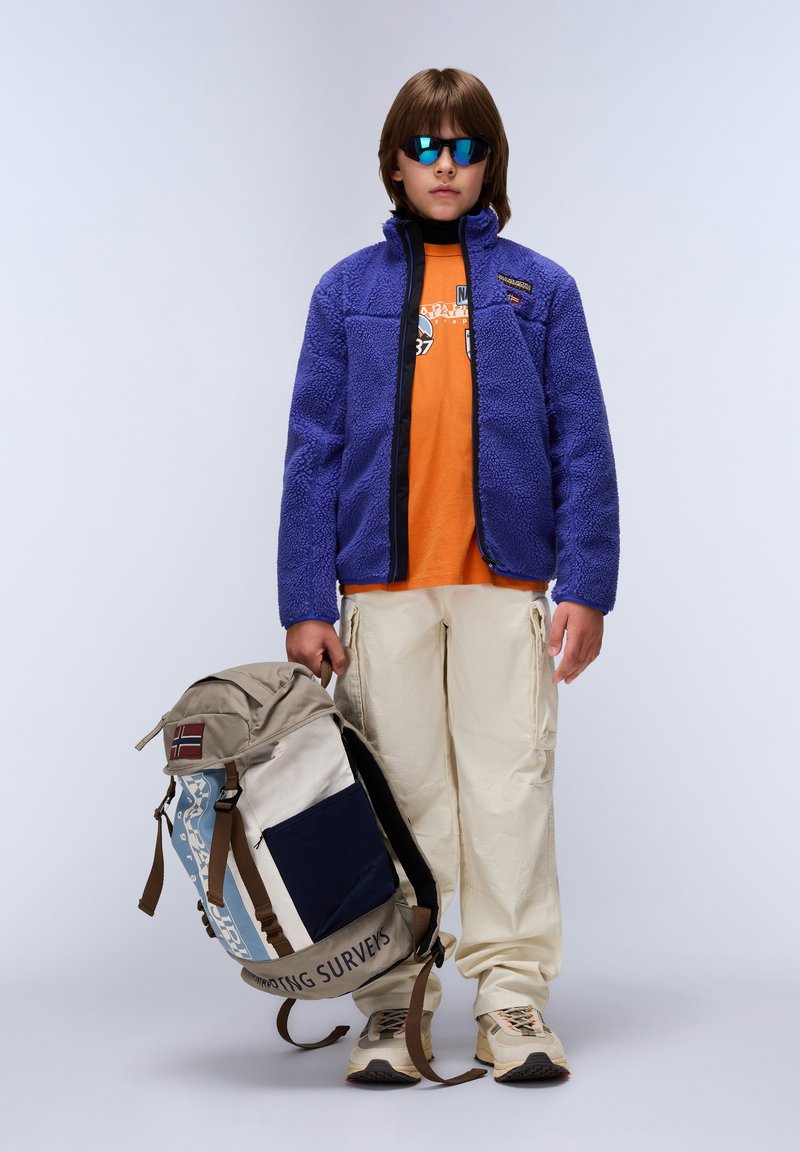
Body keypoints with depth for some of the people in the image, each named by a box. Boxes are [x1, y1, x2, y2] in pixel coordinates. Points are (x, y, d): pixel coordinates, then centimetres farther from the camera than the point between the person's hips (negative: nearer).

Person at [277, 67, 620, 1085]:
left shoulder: (539, 289, 8)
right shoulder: (346, 292, 9)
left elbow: (582, 447, 5)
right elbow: (313, 452, 5)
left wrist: (585, 585, -4)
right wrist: (305, 604, -2)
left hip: (506, 582, 0)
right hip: (383, 584, 1)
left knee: (510, 788, -1)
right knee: (397, 798, 4)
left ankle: (512, 1001, 7)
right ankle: (391, 1007, 12)